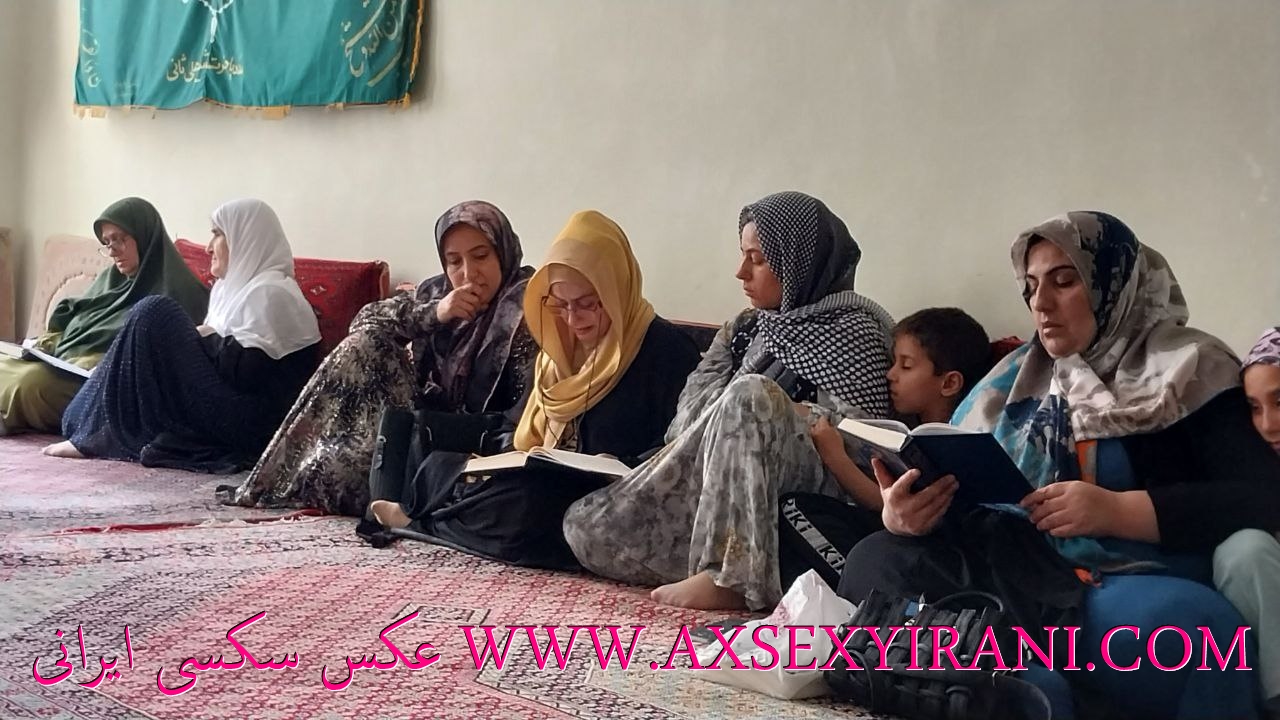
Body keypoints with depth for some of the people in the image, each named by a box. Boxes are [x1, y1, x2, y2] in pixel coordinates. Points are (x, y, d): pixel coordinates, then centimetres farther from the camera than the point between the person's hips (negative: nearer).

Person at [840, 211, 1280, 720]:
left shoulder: (1188, 372, 6)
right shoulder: (1014, 381, 20)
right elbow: (954, 486, 13)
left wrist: (1117, 511, -17)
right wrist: (906, 515, -11)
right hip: (1011, 575, 4)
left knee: (1183, 626, -38)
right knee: (873, 561, -20)